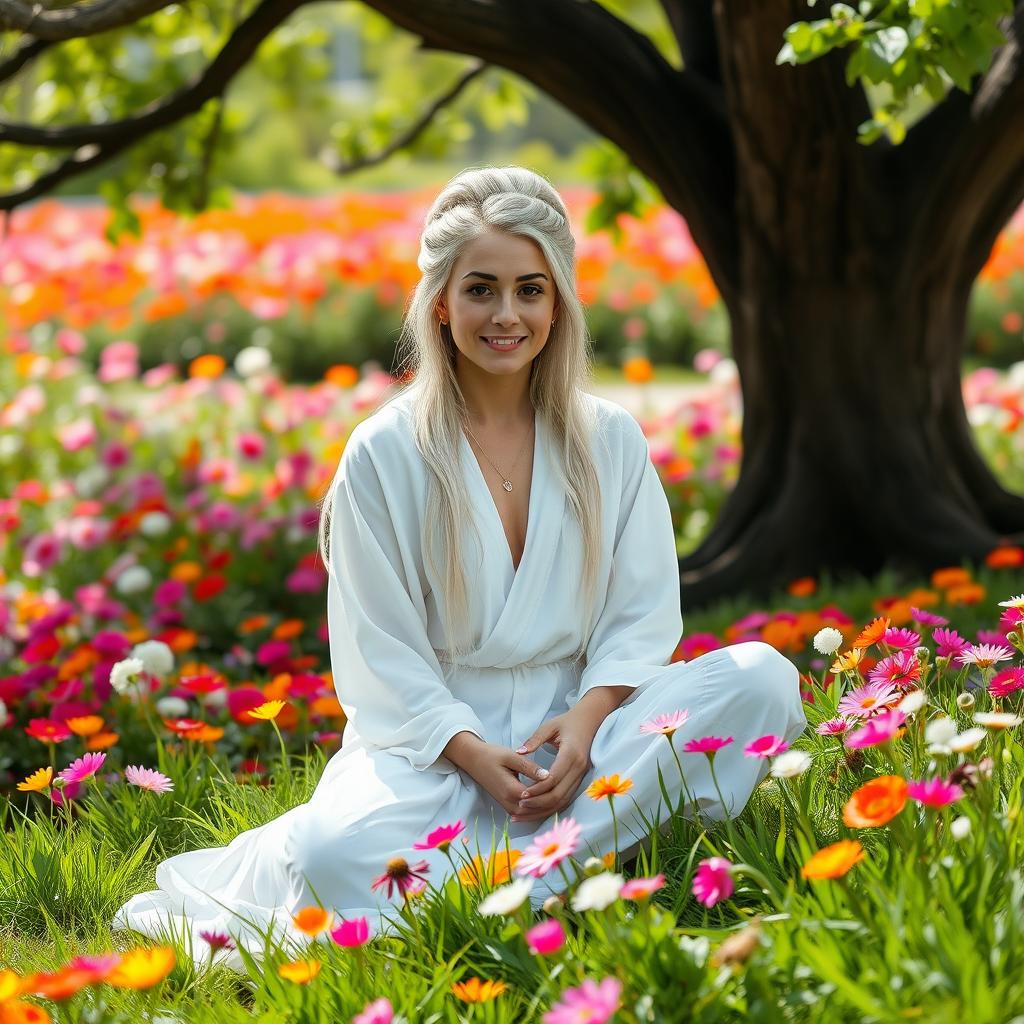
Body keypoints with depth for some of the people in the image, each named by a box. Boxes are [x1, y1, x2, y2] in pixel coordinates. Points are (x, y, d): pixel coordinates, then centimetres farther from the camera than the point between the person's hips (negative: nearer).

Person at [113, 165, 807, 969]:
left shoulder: (610, 441, 7)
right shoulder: (384, 456, -2)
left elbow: (644, 613, 6)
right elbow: (381, 655, -3)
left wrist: (586, 717, -14)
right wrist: (474, 754, -18)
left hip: (574, 723, 4)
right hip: (428, 730, -4)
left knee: (763, 677, -23)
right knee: (342, 855, -38)